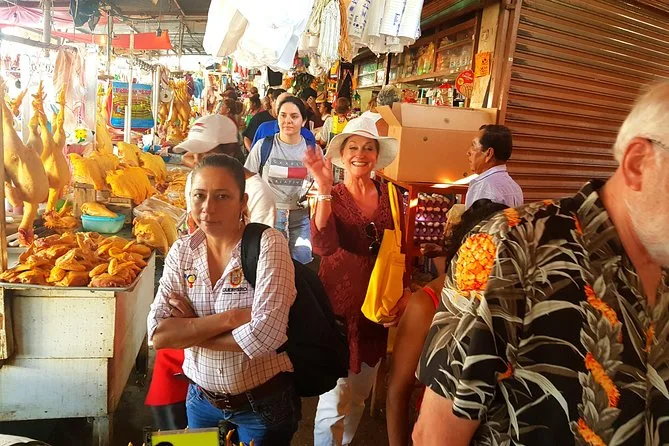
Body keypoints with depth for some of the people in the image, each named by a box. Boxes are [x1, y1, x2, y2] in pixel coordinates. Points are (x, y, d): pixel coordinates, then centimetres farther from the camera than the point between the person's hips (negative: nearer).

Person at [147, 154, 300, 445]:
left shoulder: (268, 244, -20)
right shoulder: (181, 251, -6)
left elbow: (265, 335, -28)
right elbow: (158, 334, -13)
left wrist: (187, 330, -16)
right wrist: (228, 318, -25)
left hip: (264, 404, -4)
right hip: (202, 400, 4)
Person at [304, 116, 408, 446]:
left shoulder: (390, 195, 1)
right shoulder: (331, 197, -9)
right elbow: (324, 246, -27)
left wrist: (403, 294, 3)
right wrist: (324, 188, -32)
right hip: (339, 306, -4)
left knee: (361, 392, 21)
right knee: (335, 397, 1)